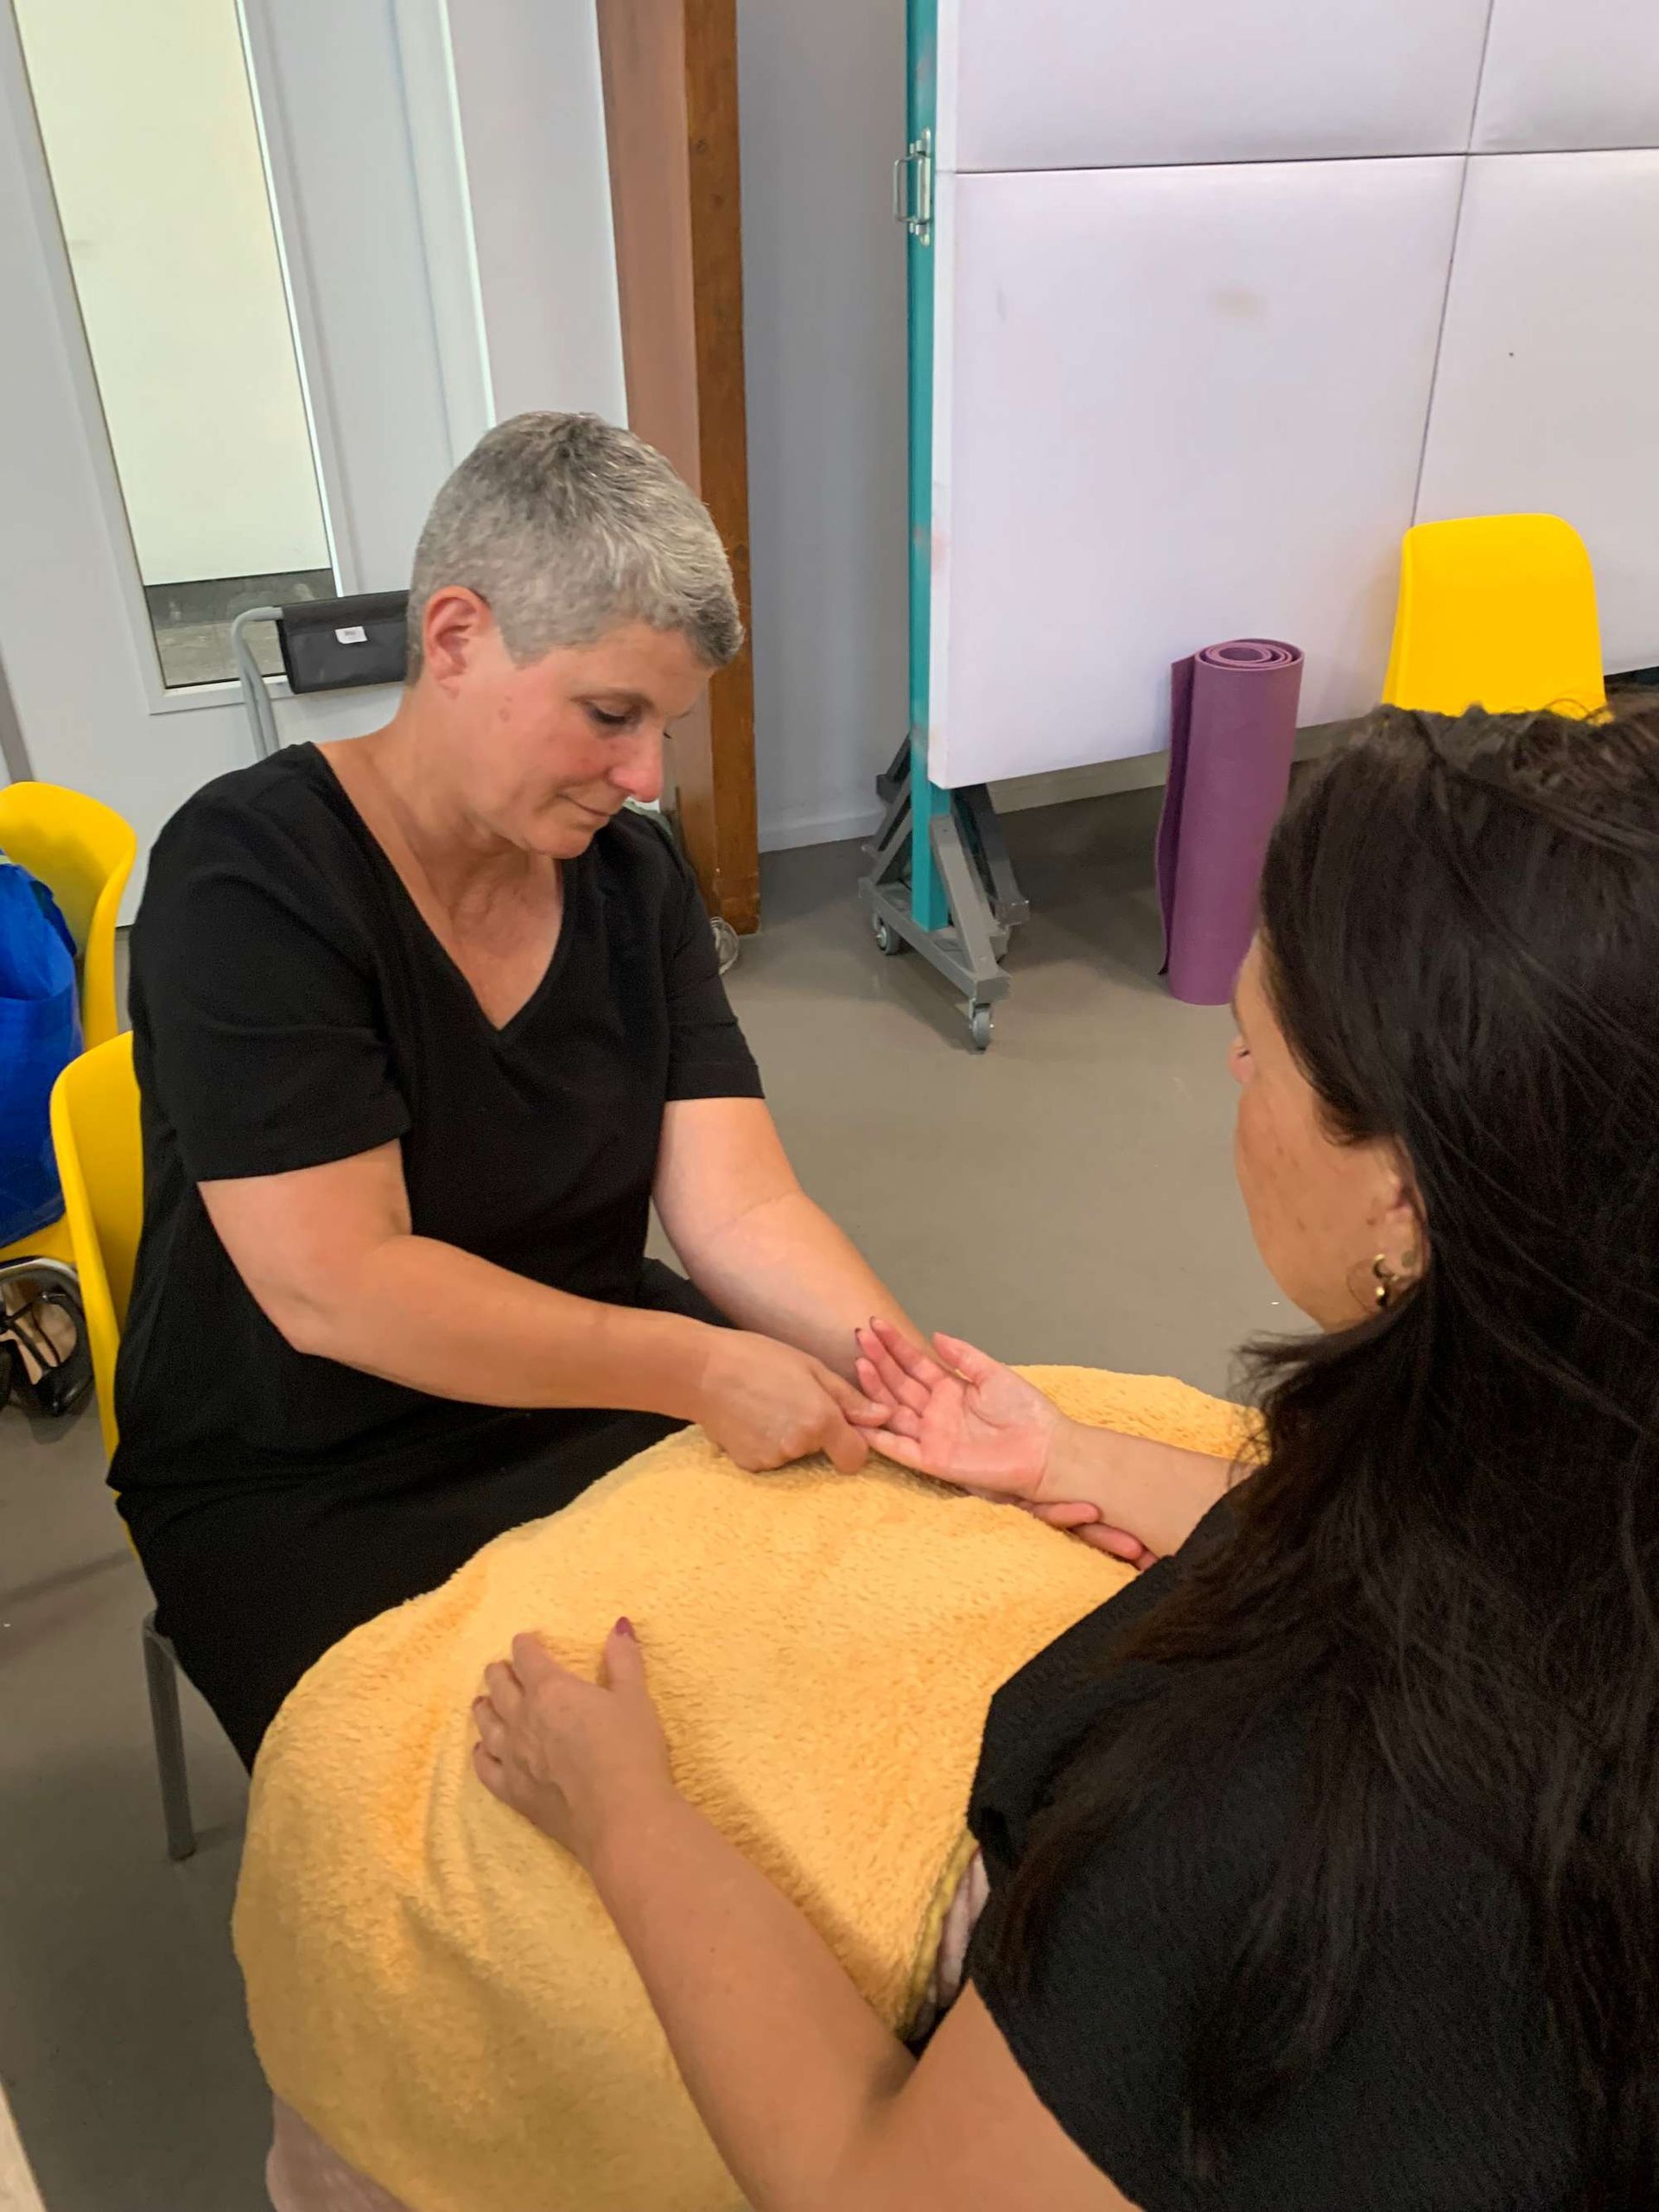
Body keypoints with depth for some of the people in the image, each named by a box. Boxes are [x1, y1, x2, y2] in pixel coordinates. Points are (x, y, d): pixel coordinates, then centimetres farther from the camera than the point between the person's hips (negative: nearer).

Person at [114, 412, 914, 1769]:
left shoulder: (633, 876, -1)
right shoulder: (249, 877, -19)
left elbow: (740, 1211, -9)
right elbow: (334, 1287, -25)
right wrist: (700, 1368, -27)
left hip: (604, 1393, 5)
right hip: (309, 1489, -5)